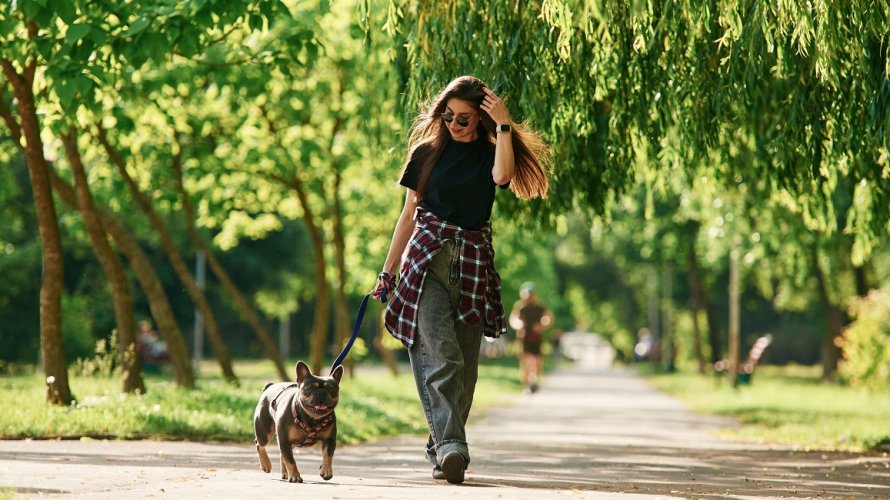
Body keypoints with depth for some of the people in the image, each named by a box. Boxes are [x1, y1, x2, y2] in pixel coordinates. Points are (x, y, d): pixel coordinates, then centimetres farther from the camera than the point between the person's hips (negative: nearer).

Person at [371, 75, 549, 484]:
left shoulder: (490, 153, 8)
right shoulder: (427, 152, 8)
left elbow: (503, 174, -17)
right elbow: (409, 214, 12)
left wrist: (503, 124, -13)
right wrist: (387, 272, 10)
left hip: (473, 264, 2)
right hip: (426, 258, -2)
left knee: (464, 363, 3)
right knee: (439, 353, -17)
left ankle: (441, 448, 12)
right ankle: (450, 445, -28)